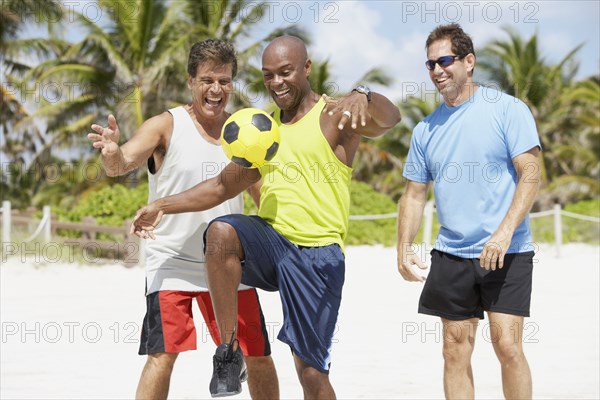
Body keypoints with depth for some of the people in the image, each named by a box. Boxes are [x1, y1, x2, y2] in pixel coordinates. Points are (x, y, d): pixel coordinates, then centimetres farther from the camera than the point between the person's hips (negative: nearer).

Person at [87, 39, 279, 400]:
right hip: (172, 262, -4)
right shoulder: (166, 126, -8)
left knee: (259, 357, 9)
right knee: (162, 355, -13)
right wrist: (112, 153, -45)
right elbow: (123, 164, -22)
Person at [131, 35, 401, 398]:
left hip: (317, 255, -4)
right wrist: (163, 206, 15)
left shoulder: (336, 117, -3)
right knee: (221, 232, -30)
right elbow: (223, 186, 25)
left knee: (311, 371, -3)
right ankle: (229, 352, -21)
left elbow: (389, 118, -23)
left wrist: (363, 96, -46)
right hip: (269, 241, 4)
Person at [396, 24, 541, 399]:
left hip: (506, 253, -5)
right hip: (451, 255, 5)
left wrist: (505, 232, -21)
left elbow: (531, 174, -10)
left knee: (507, 344, -11)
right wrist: (404, 248, 5)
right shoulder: (427, 129, 11)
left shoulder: (507, 110, -4)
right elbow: (415, 193, 17)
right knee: (456, 350, 5)